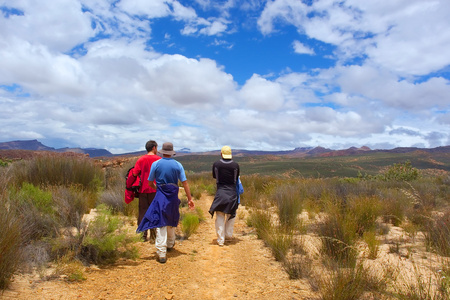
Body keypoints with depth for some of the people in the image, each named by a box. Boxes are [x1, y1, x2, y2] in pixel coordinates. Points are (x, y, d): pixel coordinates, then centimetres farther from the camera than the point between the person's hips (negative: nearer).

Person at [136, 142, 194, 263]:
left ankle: (161, 253, -6)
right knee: (171, 221, 21)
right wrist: (189, 199, 0)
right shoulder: (178, 165, -1)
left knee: (160, 223, -2)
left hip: (160, 195, -2)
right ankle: (170, 244, 40)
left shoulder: (156, 164, -3)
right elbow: (185, 183, -4)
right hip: (173, 195, 2)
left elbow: (150, 182, 3)